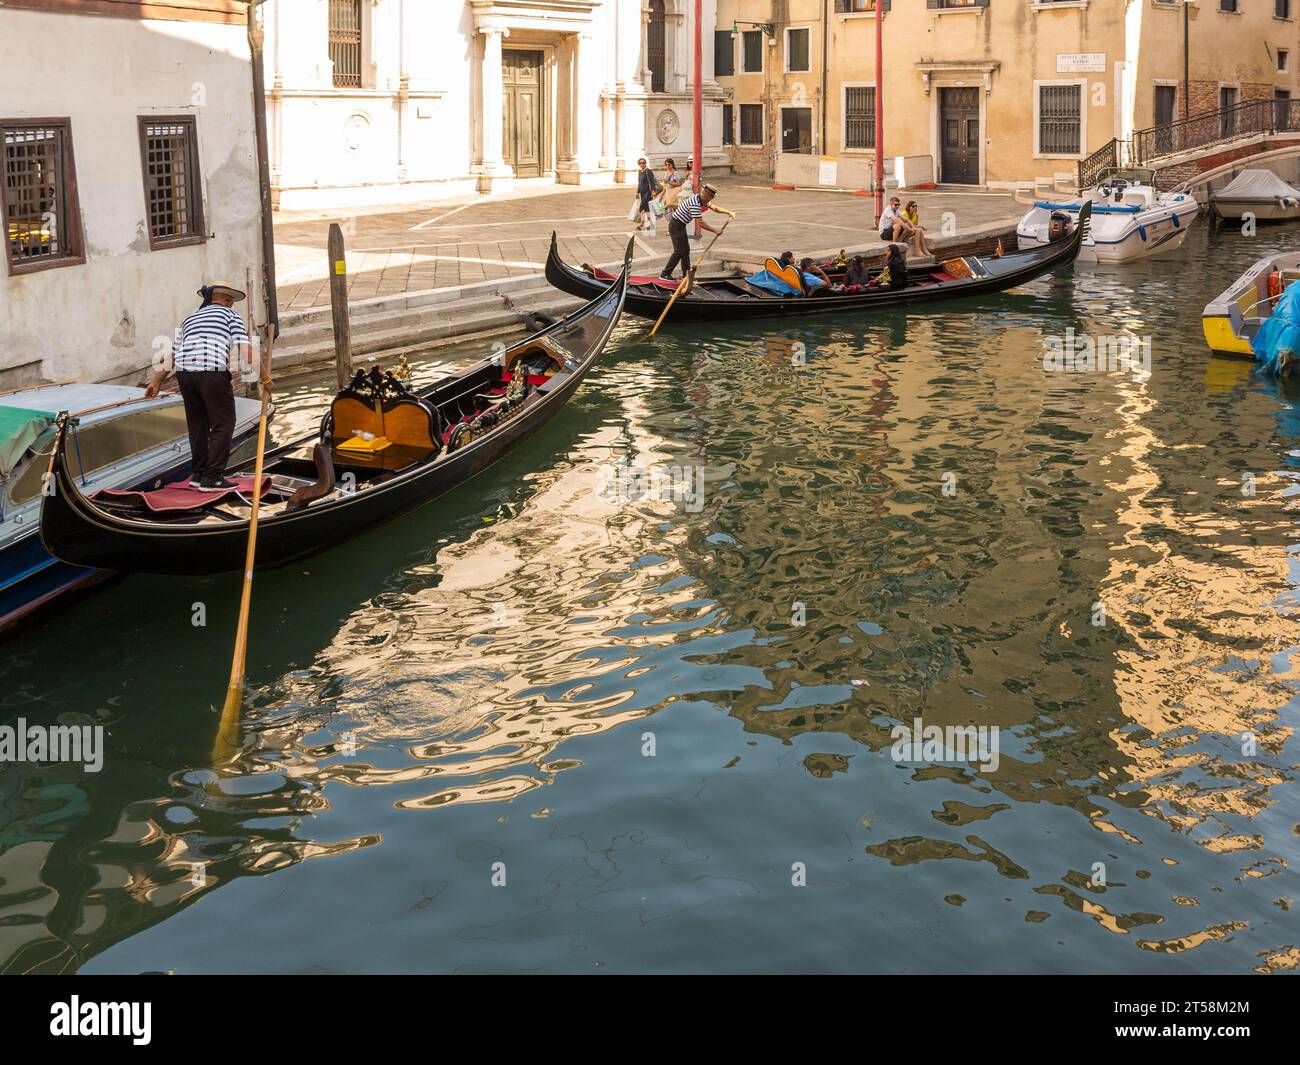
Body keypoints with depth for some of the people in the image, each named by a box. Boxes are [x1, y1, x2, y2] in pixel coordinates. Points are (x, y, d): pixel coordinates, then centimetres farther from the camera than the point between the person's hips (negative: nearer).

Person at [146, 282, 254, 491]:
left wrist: (155, 383, 32)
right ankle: (212, 478, -3)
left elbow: (171, 357, 26)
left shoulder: (190, 319, 28)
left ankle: (198, 475, 23)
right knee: (223, 424, 2)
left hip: (184, 372, 6)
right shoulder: (230, 315, 14)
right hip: (212, 373, -6)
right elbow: (245, 350, -1)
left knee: (197, 424, 17)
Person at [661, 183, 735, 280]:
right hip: (676, 225, -10)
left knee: (686, 250, 12)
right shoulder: (695, 204, -27)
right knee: (679, 251, -10)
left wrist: (729, 212, 4)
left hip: (681, 225, 10)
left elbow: (714, 208, 15)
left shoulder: (702, 200, 3)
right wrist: (715, 231, -20)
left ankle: (686, 275, 18)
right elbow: (701, 223, -27)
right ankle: (665, 274, -7)